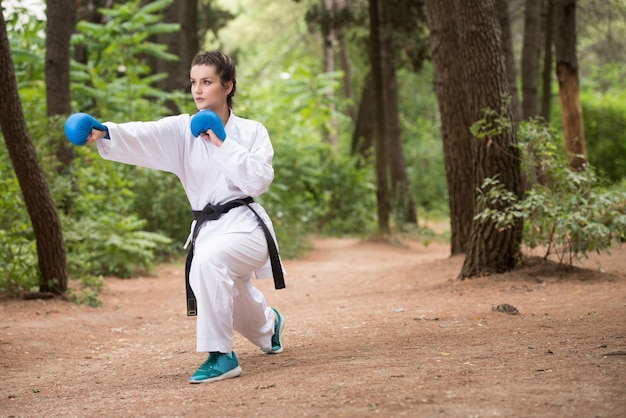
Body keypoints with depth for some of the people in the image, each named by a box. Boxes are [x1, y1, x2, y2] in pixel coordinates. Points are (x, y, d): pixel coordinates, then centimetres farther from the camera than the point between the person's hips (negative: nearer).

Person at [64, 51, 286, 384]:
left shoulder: (252, 132, -3)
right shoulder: (183, 130, 1)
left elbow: (259, 181, -15)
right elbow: (142, 137, -18)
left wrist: (222, 145, -15)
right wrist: (104, 133, -37)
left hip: (244, 226, -5)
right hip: (206, 228, 5)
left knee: (208, 260, -37)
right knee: (234, 305, 22)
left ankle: (221, 356, -27)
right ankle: (269, 324, 62)